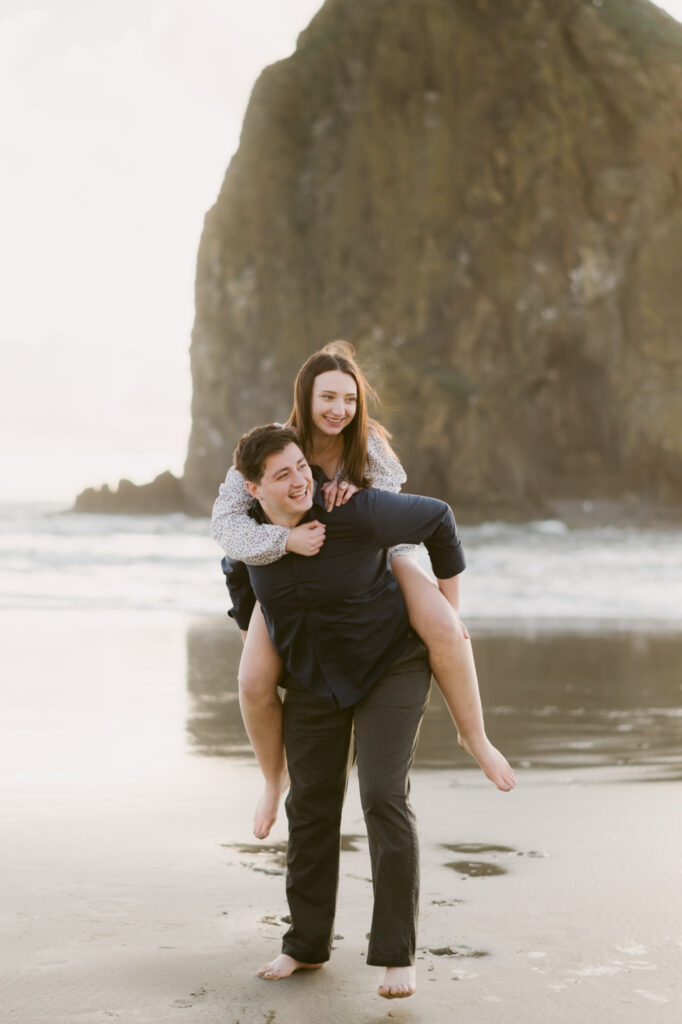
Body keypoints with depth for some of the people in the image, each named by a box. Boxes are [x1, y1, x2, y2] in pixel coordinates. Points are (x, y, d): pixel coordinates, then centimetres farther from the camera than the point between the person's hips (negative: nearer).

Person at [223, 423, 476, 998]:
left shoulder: (356, 512, -25)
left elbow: (438, 519, -11)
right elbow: (238, 568, 16)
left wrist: (449, 610, -3)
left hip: (390, 664, -5)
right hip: (312, 680, 5)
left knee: (384, 797, -16)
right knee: (310, 806, 6)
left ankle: (397, 955, -8)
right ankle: (307, 945, 21)